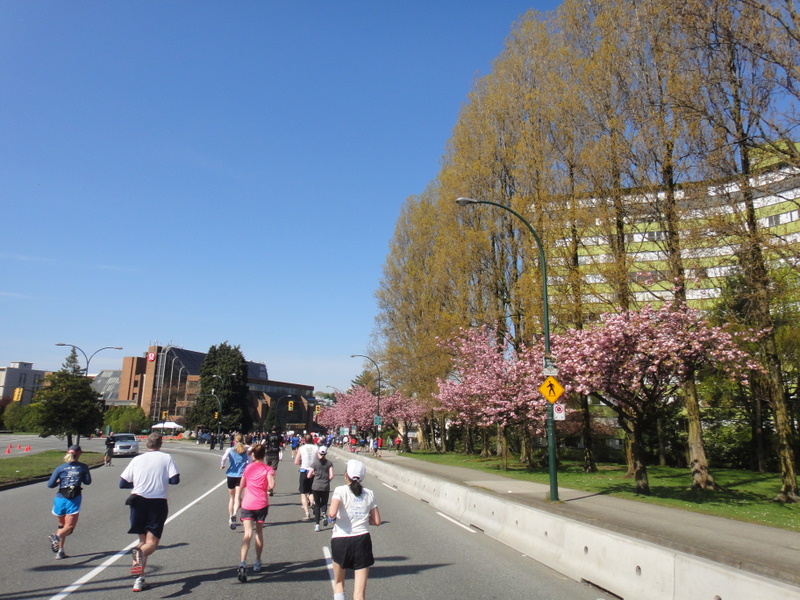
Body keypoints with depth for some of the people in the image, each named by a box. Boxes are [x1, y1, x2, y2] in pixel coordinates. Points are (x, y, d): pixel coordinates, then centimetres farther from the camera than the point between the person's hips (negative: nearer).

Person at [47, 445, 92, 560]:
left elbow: (50, 485, 0)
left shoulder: (60, 468, 3)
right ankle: (57, 536, -29)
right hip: (74, 500, -3)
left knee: (62, 525, 20)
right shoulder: (83, 467, 1)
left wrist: (59, 482, 20)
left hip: (60, 498, 3)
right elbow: (88, 482, 11)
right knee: (69, 526, 2)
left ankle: (60, 551, 17)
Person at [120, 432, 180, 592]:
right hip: (158, 502, -3)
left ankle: (139, 579, 7)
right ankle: (140, 552, -33)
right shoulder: (166, 458, 0)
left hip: (138, 501, 3)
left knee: (143, 540, 16)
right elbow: (175, 480, -8)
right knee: (152, 543, 2)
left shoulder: (136, 459, 7)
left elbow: (122, 483, 7)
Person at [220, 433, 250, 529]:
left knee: (231, 497, 17)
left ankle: (230, 518, 24)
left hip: (231, 475, 1)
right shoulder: (246, 450, 3)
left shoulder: (229, 450, 1)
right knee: (237, 497, -5)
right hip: (241, 476, -1)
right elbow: (250, 462, 0)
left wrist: (222, 465, 0)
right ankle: (234, 514, -31)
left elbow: (224, 457, -17)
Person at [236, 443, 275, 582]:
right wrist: (269, 482, 3)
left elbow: (242, 485, 12)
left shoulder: (248, 467, 5)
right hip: (262, 504, -1)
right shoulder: (267, 469, -3)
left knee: (248, 534, -8)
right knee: (259, 532, 17)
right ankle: (257, 562, 27)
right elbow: (271, 485, -18)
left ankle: (242, 564, -27)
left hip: (247, 504, 1)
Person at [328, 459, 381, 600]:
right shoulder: (369, 494, 5)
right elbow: (377, 521, 6)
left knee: (338, 582, 24)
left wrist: (332, 518, 0)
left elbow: (332, 513, -22)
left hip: (340, 541, -2)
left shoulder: (341, 490, -6)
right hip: (362, 540, 2)